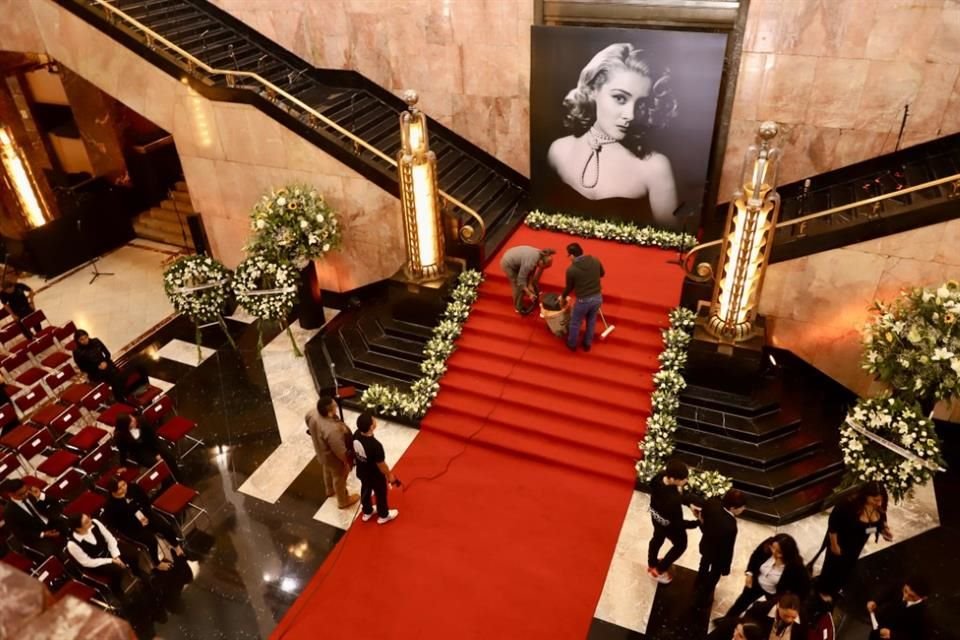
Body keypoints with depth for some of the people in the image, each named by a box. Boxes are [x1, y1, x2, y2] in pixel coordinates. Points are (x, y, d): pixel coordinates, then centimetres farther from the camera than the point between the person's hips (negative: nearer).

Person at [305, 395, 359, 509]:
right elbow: (340, 451, -32)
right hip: (334, 459, -7)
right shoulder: (333, 430, -47)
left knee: (328, 471, 36)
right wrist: (347, 463, -13)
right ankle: (343, 501, 51)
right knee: (339, 479, 23)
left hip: (322, 452, 7)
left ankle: (330, 490, 66)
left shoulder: (313, 413, -26)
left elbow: (307, 419, 0)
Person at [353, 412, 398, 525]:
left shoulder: (356, 434, -23)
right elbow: (381, 466, -26)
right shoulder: (375, 445, -43)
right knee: (381, 494, 23)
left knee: (365, 490, 32)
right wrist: (390, 475, -7)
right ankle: (383, 515, 50)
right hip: (375, 476, -6)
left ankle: (366, 512, 57)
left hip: (361, 472, 6)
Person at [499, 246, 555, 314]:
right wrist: (530, 294, -20)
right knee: (519, 287, 1)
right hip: (508, 264, -8)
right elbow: (521, 281, -27)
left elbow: (532, 271, 2)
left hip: (513, 259, 8)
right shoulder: (529, 263, -37)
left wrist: (530, 284, 1)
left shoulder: (539, 255, -13)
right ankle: (518, 308, 21)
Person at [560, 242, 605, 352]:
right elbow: (602, 274, 13)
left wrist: (563, 297, 18)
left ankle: (572, 344, 41)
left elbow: (569, 287, -2)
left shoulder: (571, 269, -17)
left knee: (575, 323, 21)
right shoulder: (595, 261, -6)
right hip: (597, 297, 4)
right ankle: (587, 344, 44)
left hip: (583, 300, -4)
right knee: (591, 321, 27)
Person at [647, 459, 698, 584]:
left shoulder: (660, 476, -26)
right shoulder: (673, 500, -45)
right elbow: (678, 523, -31)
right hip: (669, 524, -6)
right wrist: (698, 522, -21)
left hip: (656, 515, 6)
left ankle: (652, 564, 60)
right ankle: (659, 570, 40)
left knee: (657, 538, 34)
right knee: (680, 545, 25)